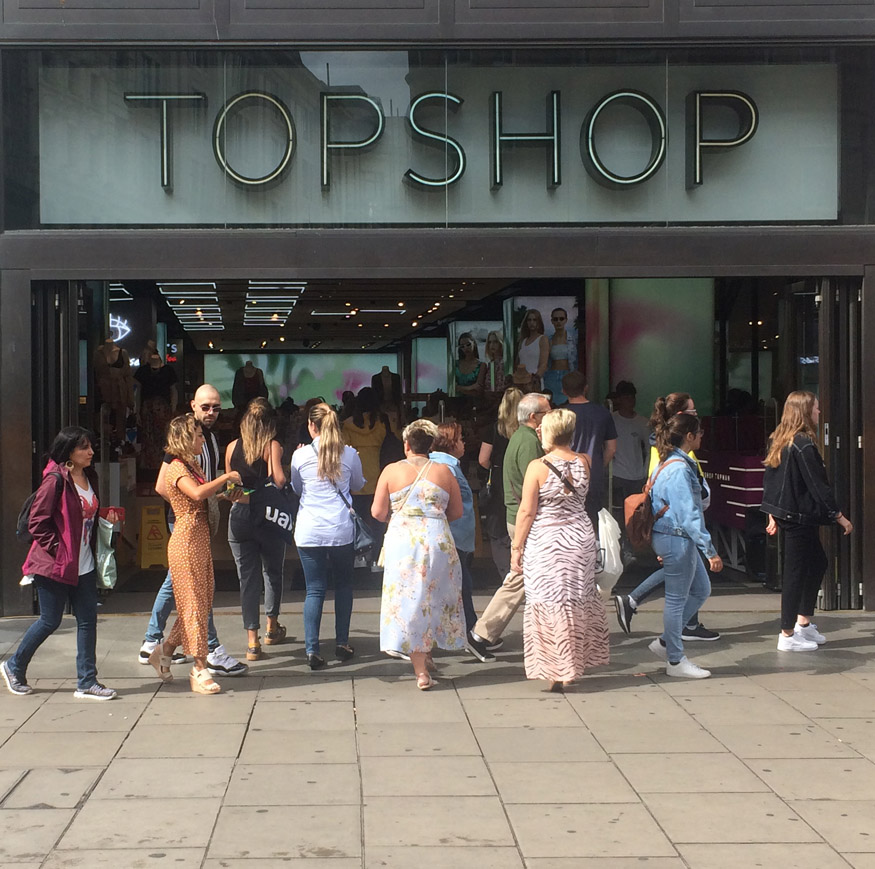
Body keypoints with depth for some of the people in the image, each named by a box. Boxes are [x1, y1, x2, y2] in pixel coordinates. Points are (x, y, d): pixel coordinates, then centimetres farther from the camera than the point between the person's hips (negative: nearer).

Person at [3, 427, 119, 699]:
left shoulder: (90, 477, 10)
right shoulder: (55, 480, -15)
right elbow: (37, 522, -15)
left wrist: (106, 515, 3)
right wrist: (57, 550, -17)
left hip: (84, 565, 8)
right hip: (55, 565, -7)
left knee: (88, 620, 4)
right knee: (50, 621, 2)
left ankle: (87, 682, 9)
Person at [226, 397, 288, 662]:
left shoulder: (232, 447, 4)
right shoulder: (272, 446, -7)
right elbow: (279, 481, -17)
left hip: (239, 514, 2)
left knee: (247, 577, 4)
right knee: (272, 571, 19)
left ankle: (252, 641, -1)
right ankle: (272, 627, 33)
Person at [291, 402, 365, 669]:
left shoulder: (301, 455, -3)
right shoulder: (350, 454, -1)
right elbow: (358, 486, 16)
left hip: (309, 532, 0)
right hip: (341, 531, 0)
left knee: (314, 589, 2)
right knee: (343, 584, 17)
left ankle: (312, 650, -6)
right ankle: (342, 643, 20)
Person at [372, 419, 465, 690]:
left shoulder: (392, 471, -1)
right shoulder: (444, 472, 3)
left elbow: (378, 512, -1)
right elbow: (457, 512, 9)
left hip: (402, 542, -1)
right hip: (437, 541, 1)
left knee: (408, 600, 2)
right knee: (434, 598, 18)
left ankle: (421, 671, -2)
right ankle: (426, 654, 29)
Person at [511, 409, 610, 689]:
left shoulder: (538, 467, -13)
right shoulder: (584, 462, -2)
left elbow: (527, 511, -12)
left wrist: (516, 547, -2)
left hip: (545, 542, -4)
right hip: (580, 538, 4)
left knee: (549, 604, 2)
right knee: (578, 602, 14)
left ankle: (556, 672, 3)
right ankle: (573, 668, 23)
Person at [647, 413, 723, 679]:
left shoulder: (667, 463, 11)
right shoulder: (679, 469, -20)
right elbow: (689, 515, -23)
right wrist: (711, 551, -20)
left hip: (669, 536, 10)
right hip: (677, 539, -10)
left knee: (701, 590, 17)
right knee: (676, 599, 0)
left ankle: (666, 642, 22)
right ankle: (675, 662, 11)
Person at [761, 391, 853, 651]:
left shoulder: (779, 441, 8)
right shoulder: (804, 445, -20)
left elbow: (769, 479, 14)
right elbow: (818, 485, -19)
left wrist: (773, 515, 21)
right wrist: (839, 516, -12)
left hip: (784, 512, 10)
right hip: (800, 518, -10)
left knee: (818, 562, 21)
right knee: (796, 573, -1)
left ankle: (804, 623, 27)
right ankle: (788, 636, 7)